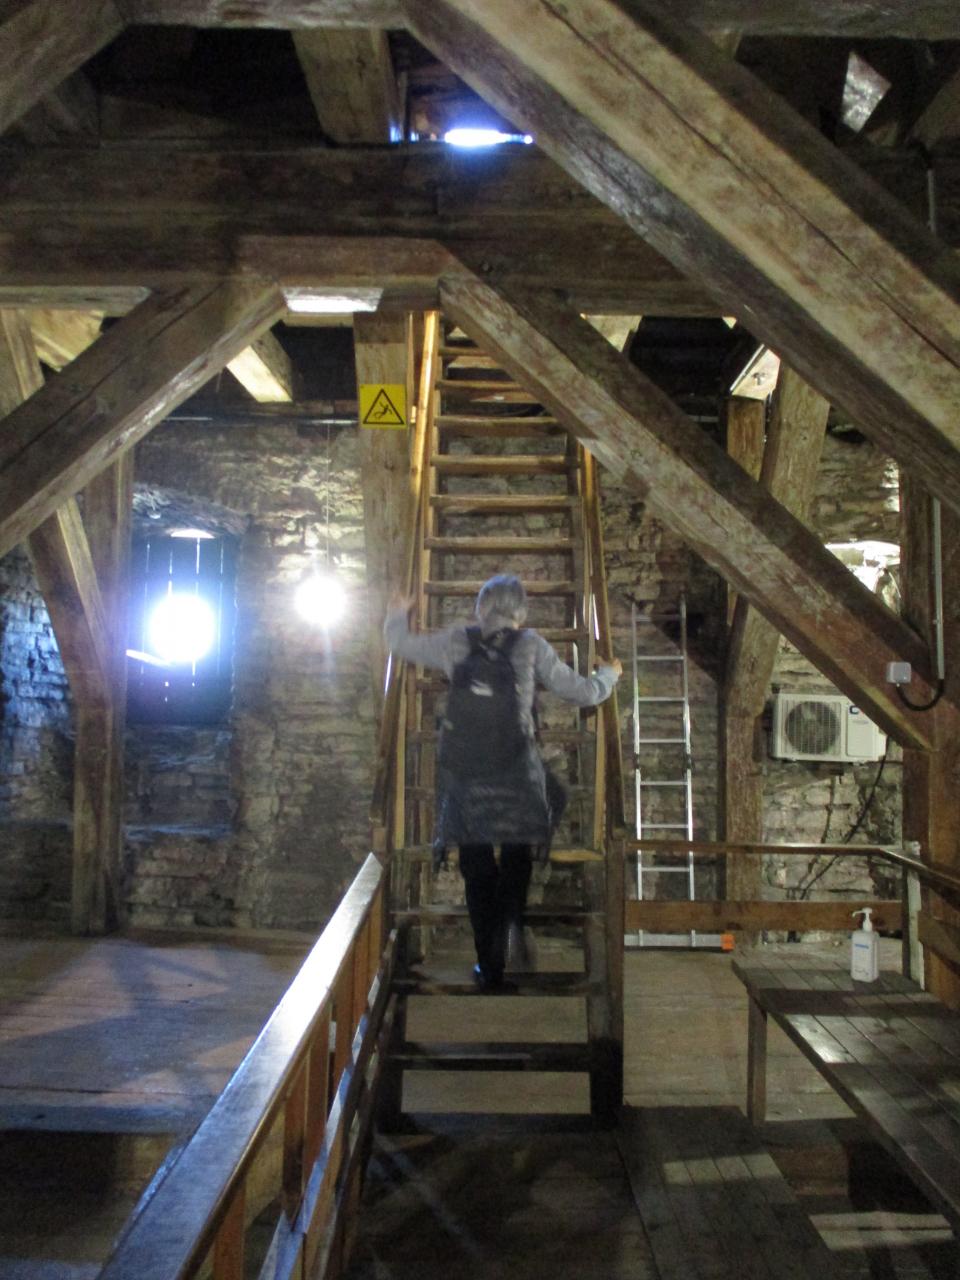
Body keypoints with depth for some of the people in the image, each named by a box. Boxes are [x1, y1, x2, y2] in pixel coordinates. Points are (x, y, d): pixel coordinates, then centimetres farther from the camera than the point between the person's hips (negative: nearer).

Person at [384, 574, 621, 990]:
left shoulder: (456, 641, 5)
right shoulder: (531, 645, 1)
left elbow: (400, 644, 19)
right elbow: (582, 692, 6)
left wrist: (398, 615, 40)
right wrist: (607, 674, 27)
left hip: (464, 771, 1)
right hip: (516, 769, -1)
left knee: (477, 867, 11)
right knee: (517, 858, 22)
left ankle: (489, 967, 16)